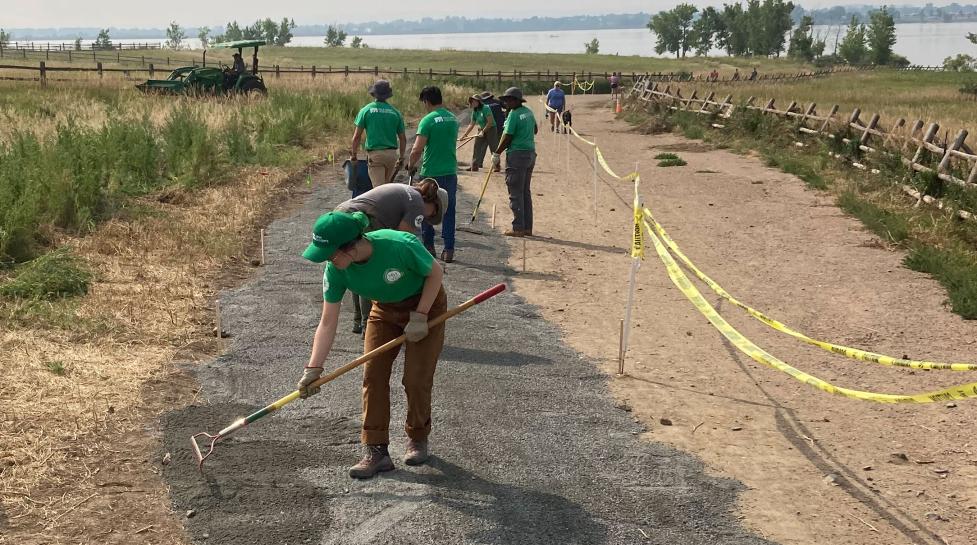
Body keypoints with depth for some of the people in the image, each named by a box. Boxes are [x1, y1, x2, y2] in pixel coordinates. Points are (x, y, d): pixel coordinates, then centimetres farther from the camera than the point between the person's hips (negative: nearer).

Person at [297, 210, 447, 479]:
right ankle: (376, 450, 1)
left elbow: (436, 272, -19)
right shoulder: (335, 271, -24)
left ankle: (418, 439, 20)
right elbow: (328, 323, -18)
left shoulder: (400, 245, -38)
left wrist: (420, 316, -22)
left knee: (416, 379, -6)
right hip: (385, 310, 4)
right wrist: (313, 369, -24)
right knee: (372, 374, -7)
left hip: (426, 305, -4)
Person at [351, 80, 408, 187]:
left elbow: (357, 136, -4)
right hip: (392, 154, 3)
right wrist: (401, 158, 19)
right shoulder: (395, 112, 6)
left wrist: (354, 155, 7)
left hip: (375, 154, -3)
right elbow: (403, 139, 9)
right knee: (386, 185, 18)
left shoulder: (366, 110, -1)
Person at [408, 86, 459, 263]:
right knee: (448, 211, 7)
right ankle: (449, 250, 3)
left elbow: (417, 150, -18)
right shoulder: (453, 119, 7)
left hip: (431, 173, -5)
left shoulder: (428, 120, -13)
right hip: (450, 172, 5)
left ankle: (428, 246, 20)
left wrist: (411, 165, 2)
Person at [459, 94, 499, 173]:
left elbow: (490, 122, -21)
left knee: (494, 148, -4)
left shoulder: (485, 108, -17)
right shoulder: (475, 111, 7)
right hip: (482, 130, 8)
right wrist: (465, 135, 11)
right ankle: (474, 166, 7)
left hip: (491, 130, -8)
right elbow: (472, 124, 13)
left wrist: (483, 131, -19)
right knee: (477, 148, 4)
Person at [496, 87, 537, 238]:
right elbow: (535, 130, 26)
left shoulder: (514, 114, -14)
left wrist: (497, 153, -5)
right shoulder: (529, 112, 11)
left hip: (516, 155, -9)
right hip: (530, 153, 9)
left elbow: (507, 138, -15)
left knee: (515, 193, -3)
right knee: (526, 192, 14)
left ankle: (518, 228, -3)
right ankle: (527, 227, 16)